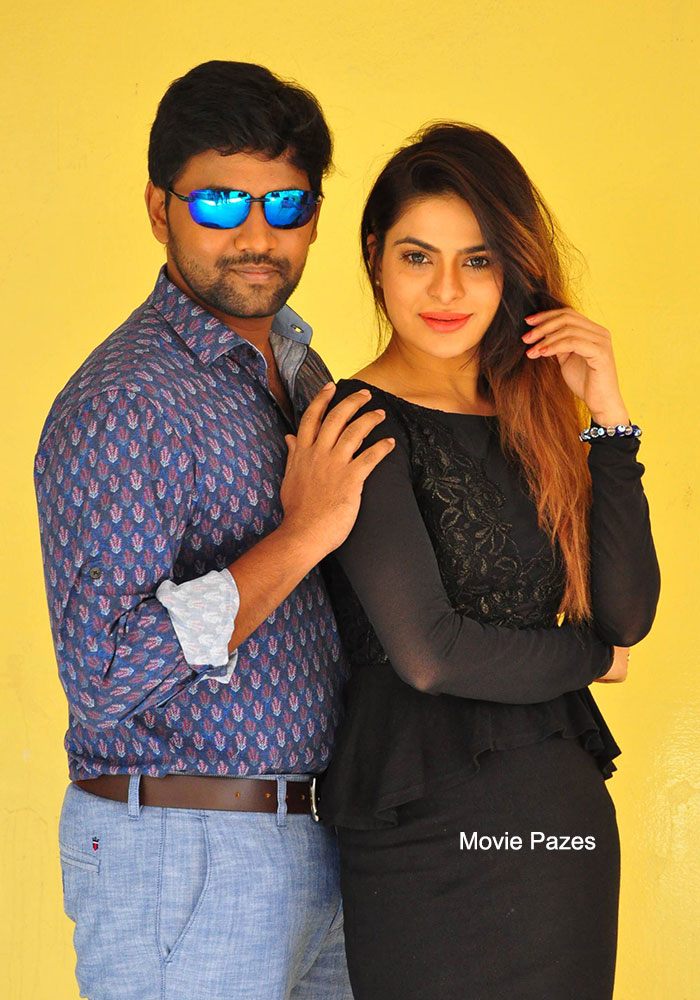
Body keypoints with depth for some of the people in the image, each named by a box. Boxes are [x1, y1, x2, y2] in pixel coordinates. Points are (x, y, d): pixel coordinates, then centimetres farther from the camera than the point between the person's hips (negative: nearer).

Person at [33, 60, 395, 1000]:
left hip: (309, 845, 8)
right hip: (182, 859, -8)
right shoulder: (122, 401, -17)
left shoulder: (299, 372, 11)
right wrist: (304, 532, -22)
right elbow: (108, 675, -25)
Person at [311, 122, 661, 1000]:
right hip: (431, 829, -6)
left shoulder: (529, 420, 10)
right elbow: (426, 653, -16)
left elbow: (629, 612, 1)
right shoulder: (363, 424, -9)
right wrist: (592, 655, 0)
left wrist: (606, 416, -4)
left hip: (567, 815, 6)